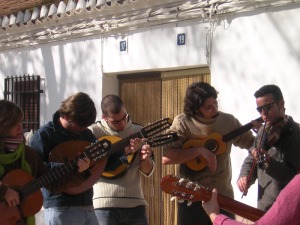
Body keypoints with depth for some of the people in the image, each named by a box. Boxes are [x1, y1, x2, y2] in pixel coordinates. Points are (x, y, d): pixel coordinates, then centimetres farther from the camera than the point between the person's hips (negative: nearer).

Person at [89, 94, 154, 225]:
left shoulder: (138, 131, 10)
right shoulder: (94, 132, 1)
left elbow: (148, 171, 12)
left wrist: (144, 158, -11)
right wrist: (124, 151, -16)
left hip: (135, 204, 3)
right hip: (105, 205, -3)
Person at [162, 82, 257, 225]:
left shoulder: (228, 121, 2)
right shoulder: (183, 123, -9)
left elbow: (251, 144, 12)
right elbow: (166, 158, -18)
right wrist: (200, 150, -23)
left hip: (223, 196, 3)